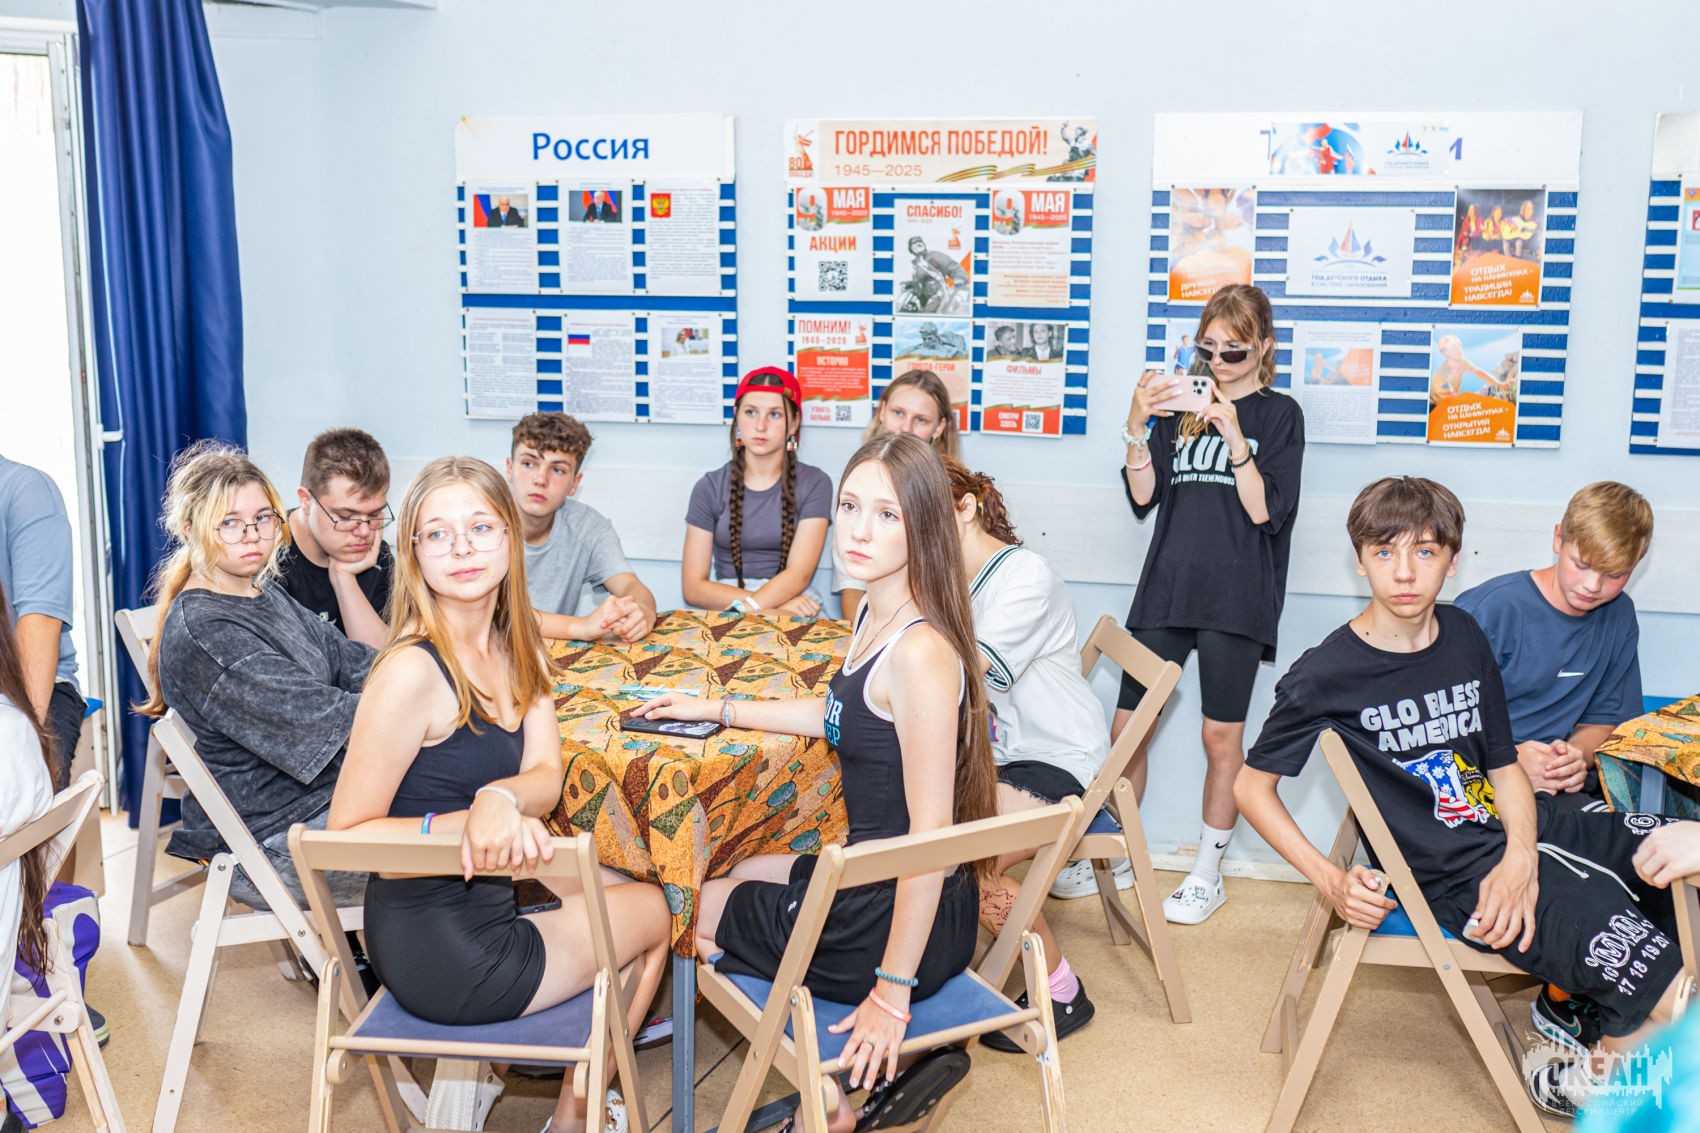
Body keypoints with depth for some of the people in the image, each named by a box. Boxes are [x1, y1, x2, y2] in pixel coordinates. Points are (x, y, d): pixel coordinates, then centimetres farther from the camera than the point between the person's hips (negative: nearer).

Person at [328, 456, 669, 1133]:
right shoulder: (412, 670, -26)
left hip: (486, 896, 8)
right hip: (441, 955, -8)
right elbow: (346, 835, -22)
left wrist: (499, 799, -30)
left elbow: (546, 779, -8)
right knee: (654, 912, 11)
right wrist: (460, 823, -36)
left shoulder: (516, 646, 0)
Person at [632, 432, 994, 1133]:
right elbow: (835, 717, 22)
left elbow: (929, 834, -26)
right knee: (747, 873, 33)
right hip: (876, 881, 9)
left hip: (900, 921, -9)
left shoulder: (921, 652, -27)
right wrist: (718, 710, 24)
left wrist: (892, 992, -22)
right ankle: (881, 1064, 22)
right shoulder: (874, 616, 3)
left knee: (692, 910, 12)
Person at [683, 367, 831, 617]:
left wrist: (751, 607, -24)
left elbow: (799, 574, -5)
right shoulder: (710, 488, 8)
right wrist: (775, 604, -13)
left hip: (792, 608, -2)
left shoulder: (814, 484, 6)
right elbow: (693, 587, 0)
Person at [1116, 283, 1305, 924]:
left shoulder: (1279, 414, 4)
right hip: (1166, 588, 3)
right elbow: (1143, 498, 4)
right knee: (1126, 726, 2)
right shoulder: (1180, 405, 13)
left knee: (1222, 737, 4)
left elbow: (1266, 512, -7)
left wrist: (1235, 438, -18)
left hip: (1236, 598, -3)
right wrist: (1138, 428, -10)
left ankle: (1208, 875, 18)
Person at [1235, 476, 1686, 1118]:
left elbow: (1504, 767, 10)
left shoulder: (1464, 637, 7)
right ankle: (1575, 1082, 10)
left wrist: (1520, 856, -10)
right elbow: (1251, 786, -2)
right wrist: (1330, 881, -12)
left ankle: (1579, 997, 18)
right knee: (1667, 985, -19)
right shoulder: (1325, 675, -11)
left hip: (1521, 832, 7)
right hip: (1457, 875, -7)